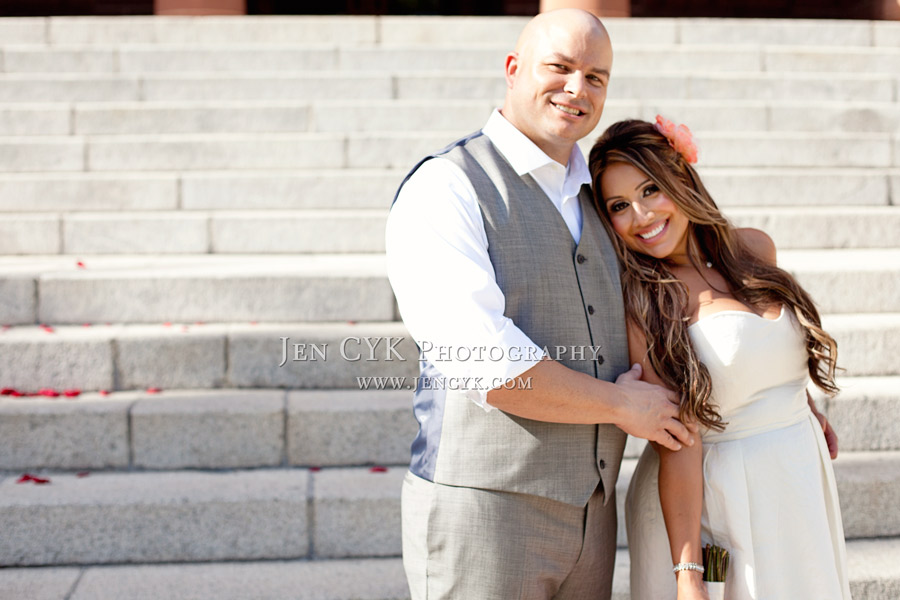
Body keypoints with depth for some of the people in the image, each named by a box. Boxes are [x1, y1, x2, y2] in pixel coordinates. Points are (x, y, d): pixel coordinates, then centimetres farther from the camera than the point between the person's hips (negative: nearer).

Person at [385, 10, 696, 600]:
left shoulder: (592, 197, 14)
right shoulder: (444, 189, -10)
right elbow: (485, 365, -21)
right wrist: (621, 405, -11)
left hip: (590, 518, 7)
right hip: (481, 512, -7)